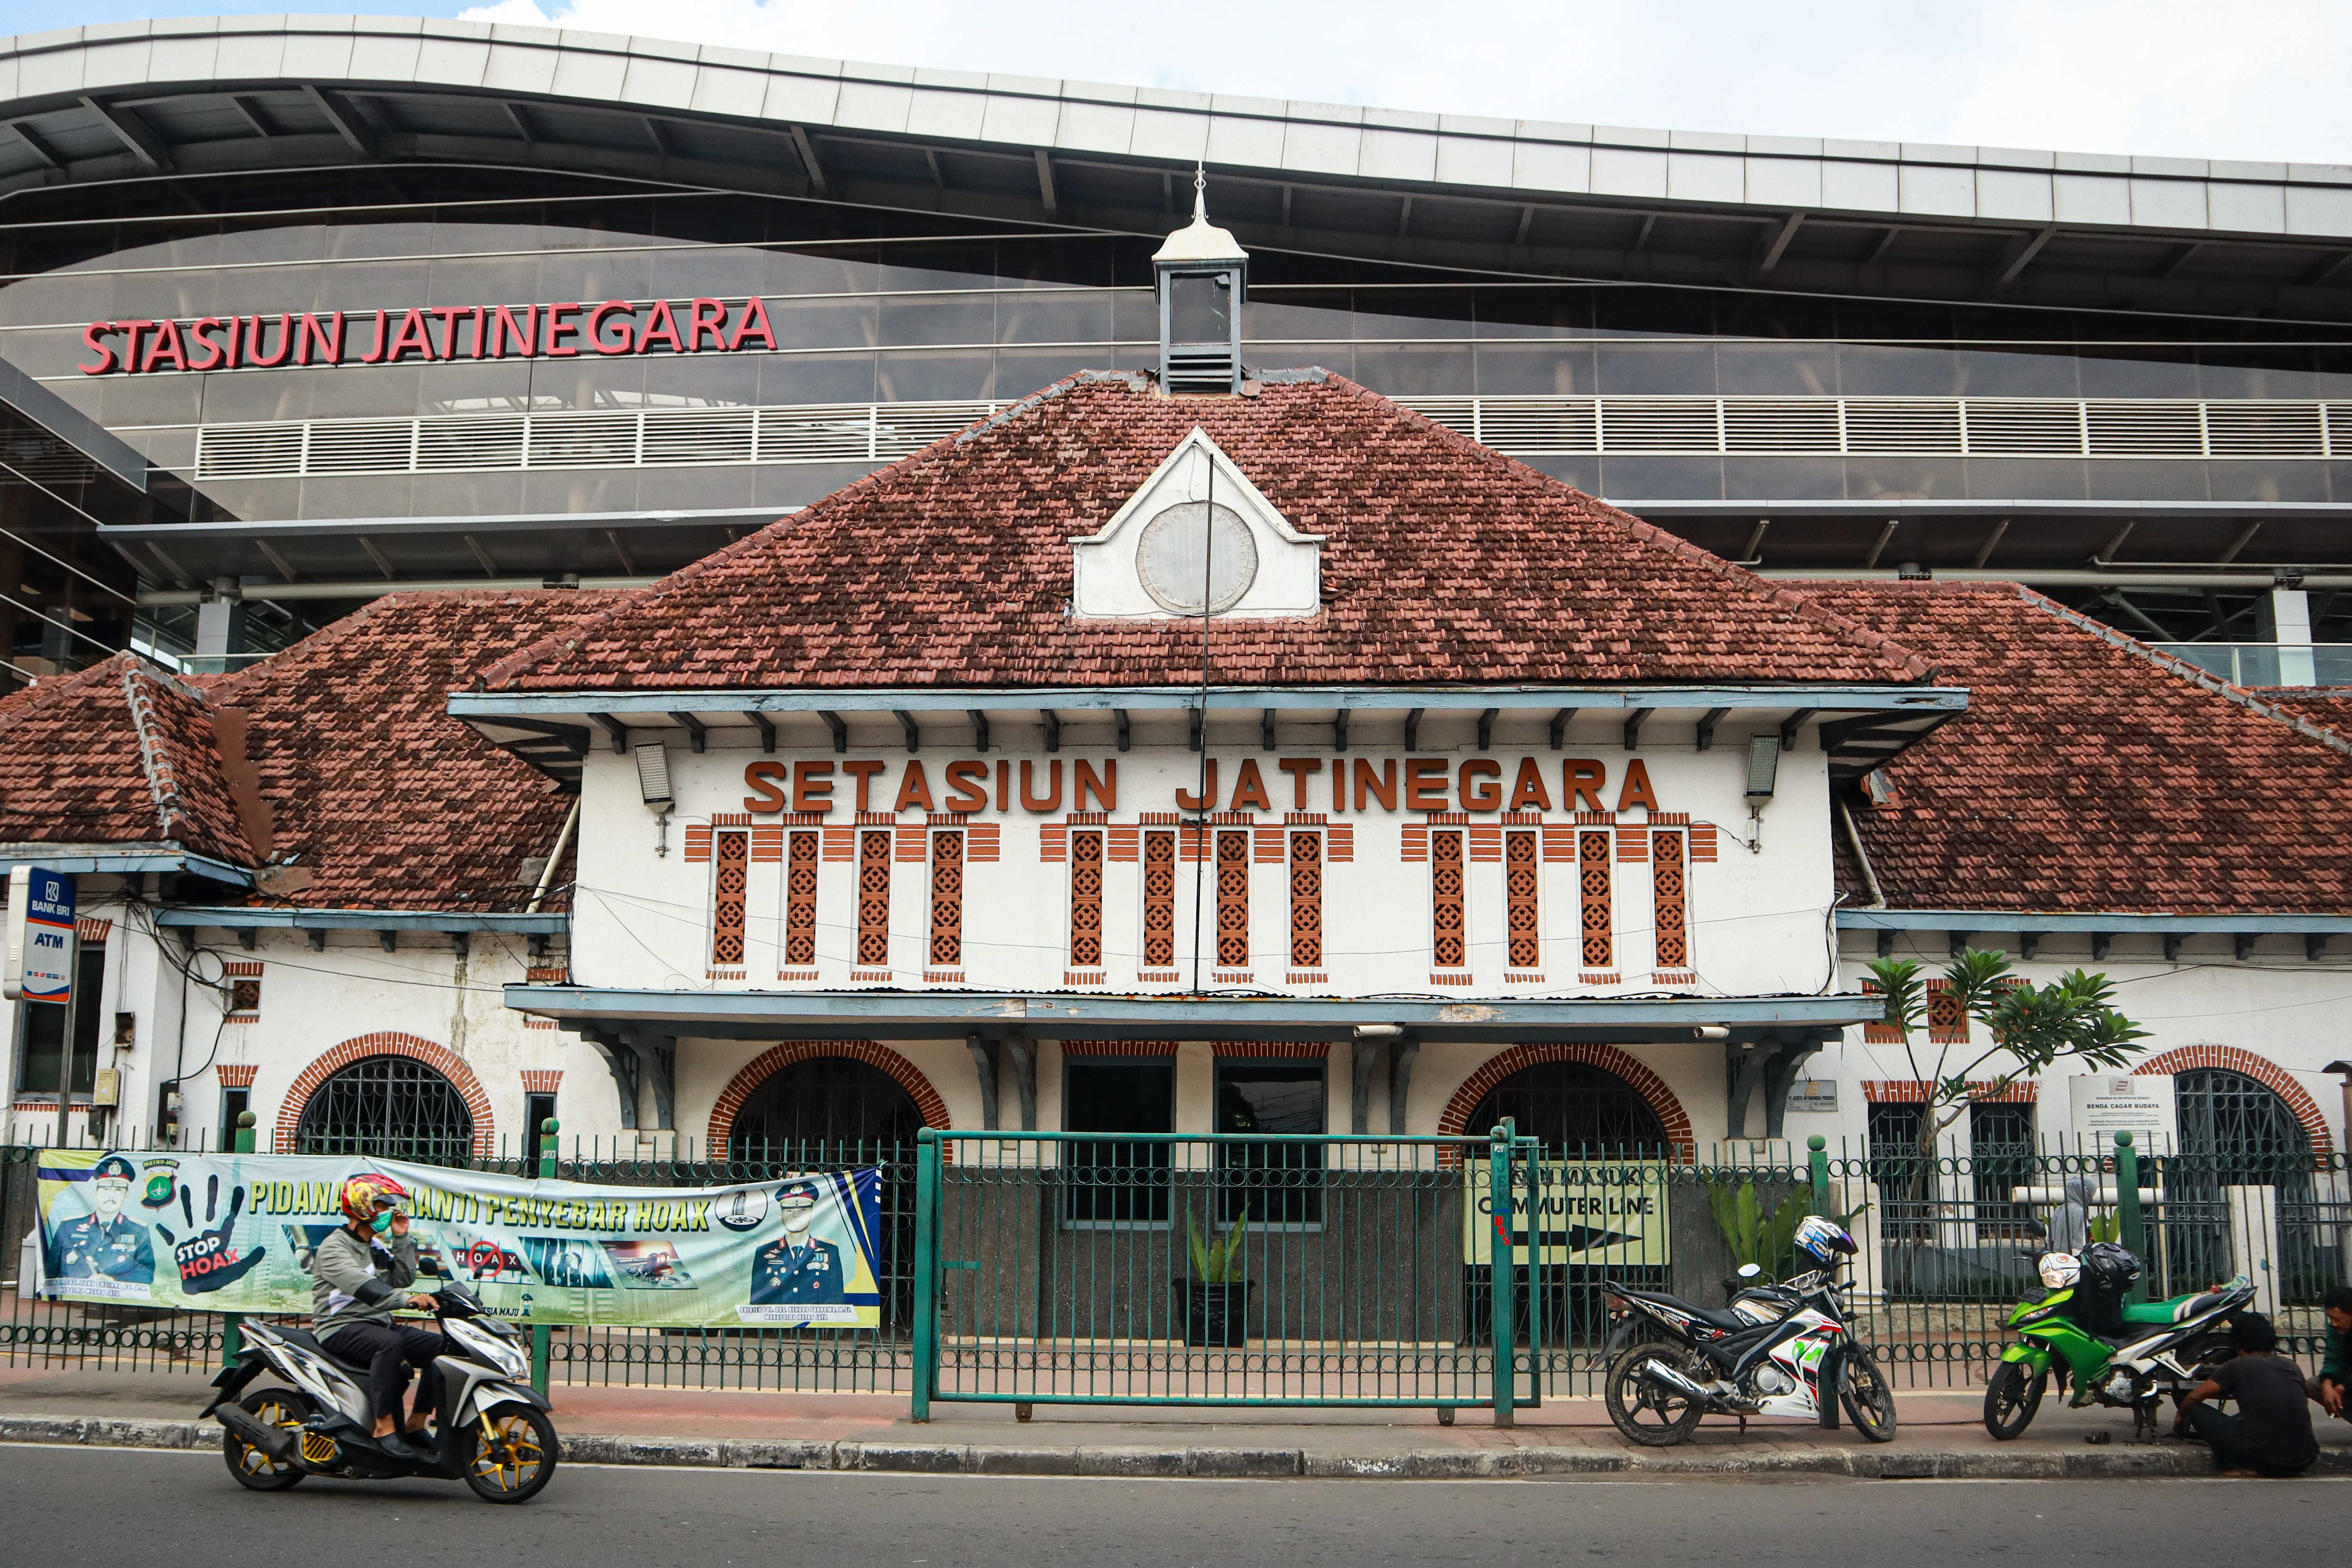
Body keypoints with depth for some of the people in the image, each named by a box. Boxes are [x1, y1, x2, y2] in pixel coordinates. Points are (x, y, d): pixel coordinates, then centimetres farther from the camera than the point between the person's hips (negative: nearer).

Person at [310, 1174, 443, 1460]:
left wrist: (402, 1239, 3)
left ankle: (416, 1425, -1)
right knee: (390, 1343, -37)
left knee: (440, 1347, -7)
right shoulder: (334, 1248, -10)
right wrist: (407, 1300, -41)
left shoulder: (377, 1248, 19)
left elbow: (402, 1279, 11)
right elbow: (362, 1286, -28)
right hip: (340, 1327, -8)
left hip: (378, 1324, 8)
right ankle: (384, 1428, -33)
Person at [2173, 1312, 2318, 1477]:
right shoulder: (2292, 1366, 17)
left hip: (2264, 1457, -5)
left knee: (2196, 1409, 10)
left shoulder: (2237, 1366, 3)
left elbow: (2195, 1397, 8)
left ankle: (2234, 1467, 1)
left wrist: (2181, 1417, 30)